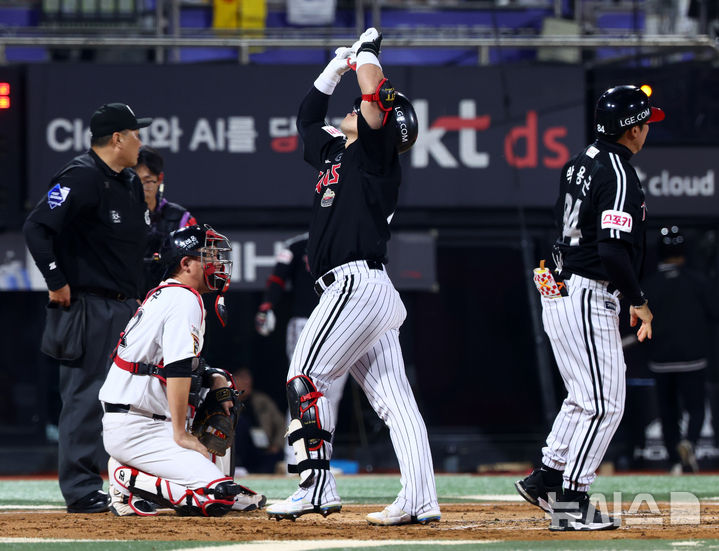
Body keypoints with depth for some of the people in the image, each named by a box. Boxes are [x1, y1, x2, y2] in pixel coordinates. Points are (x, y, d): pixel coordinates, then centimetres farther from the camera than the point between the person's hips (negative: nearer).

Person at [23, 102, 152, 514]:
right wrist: (57, 283, -20)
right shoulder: (81, 179, -13)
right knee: (86, 395, -8)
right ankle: (82, 491, -6)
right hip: (90, 306, -9)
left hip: (127, 306, 9)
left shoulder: (131, 183, 16)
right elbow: (37, 227, -21)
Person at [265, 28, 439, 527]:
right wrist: (337, 66, 30)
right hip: (370, 292, 9)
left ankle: (318, 485, -15)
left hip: (356, 282, -9)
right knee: (393, 395, 1)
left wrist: (367, 53, 1)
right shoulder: (333, 152, 23)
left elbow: (375, 94, -16)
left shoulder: (374, 153, -1)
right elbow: (308, 117, 38)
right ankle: (421, 500, -5)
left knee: (307, 378, -10)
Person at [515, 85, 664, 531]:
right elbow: (614, 251, -25)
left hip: (559, 291, 10)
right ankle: (571, 502, -5)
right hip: (589, 298, -10)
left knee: (587, 399, 20)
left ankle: (546, 479, 23)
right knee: (604, 405, -5)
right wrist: (640, 302, -13)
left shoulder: (581, 163, 11)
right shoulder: (619, 175, -17)